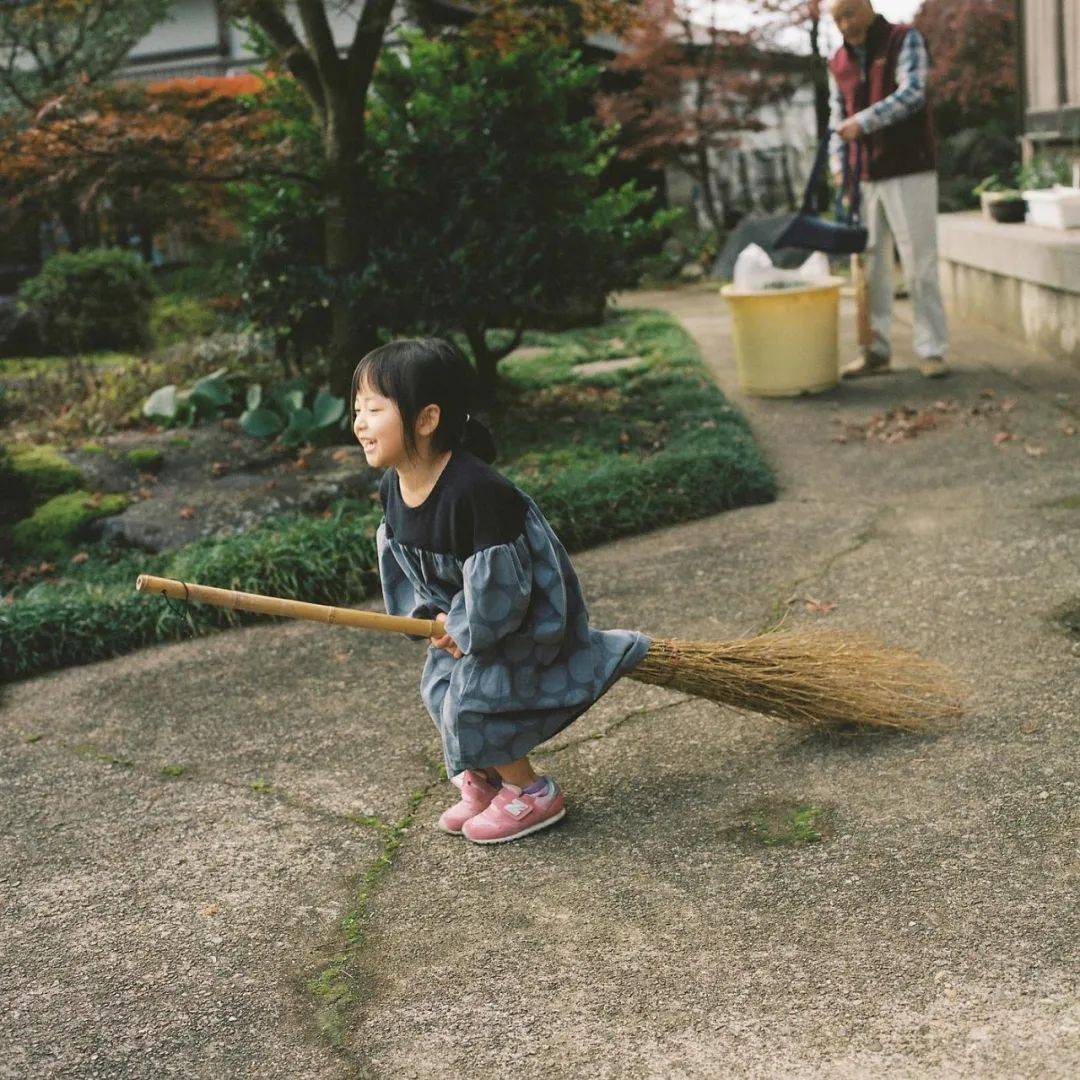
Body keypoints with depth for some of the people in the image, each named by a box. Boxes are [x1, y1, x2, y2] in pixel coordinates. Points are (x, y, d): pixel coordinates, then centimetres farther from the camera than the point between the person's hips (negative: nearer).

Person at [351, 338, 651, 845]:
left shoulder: (475, 492, -36)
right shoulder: (393, 488, -7)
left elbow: (497, 583, -30)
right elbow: (401, 559, 7)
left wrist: (466, 632, -17)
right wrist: (430, 615, -5)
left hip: (526, 616, -9)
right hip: (469, 614, 9)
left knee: (473, 698, -12)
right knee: (439, 687, 9)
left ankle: (531, 795, 9)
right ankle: (481, 780, 31)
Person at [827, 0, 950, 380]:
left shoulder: (905, 39, -2)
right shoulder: (838, 63, 13)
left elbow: (912, 93, -16)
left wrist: (862, 122, -23)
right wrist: (839, 166, 3)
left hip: (909, 171, -5)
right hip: (863, 178, 5)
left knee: (920, 263, -5)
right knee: (870, 265, 5)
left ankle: (931, 351, 1)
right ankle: (875, 350, 12)